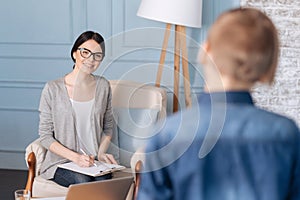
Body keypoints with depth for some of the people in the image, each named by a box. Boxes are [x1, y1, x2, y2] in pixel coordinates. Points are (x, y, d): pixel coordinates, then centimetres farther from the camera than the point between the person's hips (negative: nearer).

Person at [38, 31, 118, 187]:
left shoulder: (103, 86, 8)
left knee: (105, 181, -30)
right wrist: (75, 157, -15)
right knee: (83, 181, -33)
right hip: (60, 162, -2)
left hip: (94, 162, 3)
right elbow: (45, 136, -3)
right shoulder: (53, 89, -4)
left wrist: (101, 152, -1)